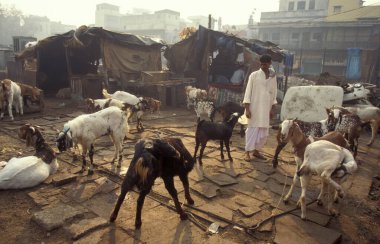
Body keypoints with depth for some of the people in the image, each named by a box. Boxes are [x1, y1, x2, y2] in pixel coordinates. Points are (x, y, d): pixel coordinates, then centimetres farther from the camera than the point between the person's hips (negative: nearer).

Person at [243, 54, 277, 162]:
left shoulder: (273, 77, 8)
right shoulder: (254, 75, -4)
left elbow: (274, 93, 12)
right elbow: (248, 92, -6)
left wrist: (272, 108, 8)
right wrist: (247, 108, -12)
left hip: (266, 108, 4)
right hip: (254, 107, -4)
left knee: (264, 131, 8)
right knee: (252, 129, -2)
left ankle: (256, 150, 23)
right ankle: (247, 152, 7)